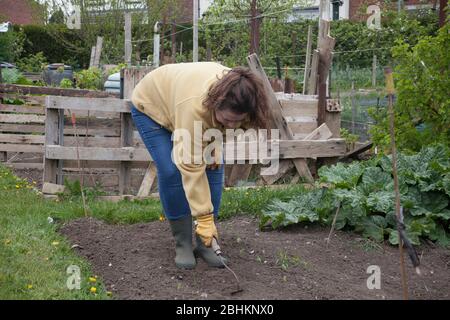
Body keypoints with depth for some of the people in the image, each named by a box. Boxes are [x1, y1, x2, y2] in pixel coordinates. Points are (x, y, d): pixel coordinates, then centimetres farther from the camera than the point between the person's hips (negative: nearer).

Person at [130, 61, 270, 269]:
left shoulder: (235, 98, -28)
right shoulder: (194, 105, -46)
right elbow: (191, 168, -41)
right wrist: (204, 218, -39)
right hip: (152, 106, -5)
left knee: (214, 170, -8)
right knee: (172, 172, -21)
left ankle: (205, 243, 1)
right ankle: (182, 243, -6)